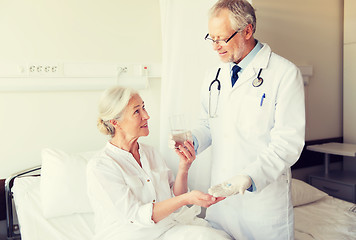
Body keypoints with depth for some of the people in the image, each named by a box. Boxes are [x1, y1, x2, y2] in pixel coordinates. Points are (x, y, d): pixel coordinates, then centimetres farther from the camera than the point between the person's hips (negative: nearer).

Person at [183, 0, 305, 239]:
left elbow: (288, 142, -16)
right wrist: (191, 140, -5)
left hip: (265, 199, -5)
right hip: (220, 193, 5)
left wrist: (250, 177, -27)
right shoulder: (214, 77, 8)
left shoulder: (285, 73, -11)